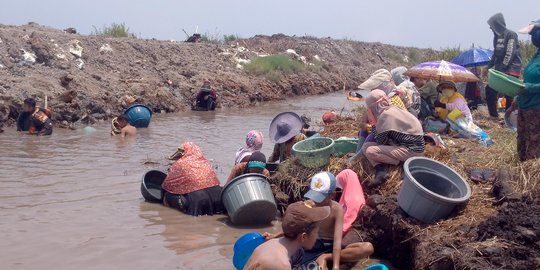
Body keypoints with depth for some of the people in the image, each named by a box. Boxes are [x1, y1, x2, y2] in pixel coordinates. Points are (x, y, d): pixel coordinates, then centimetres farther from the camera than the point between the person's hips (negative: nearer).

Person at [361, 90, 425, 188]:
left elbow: (380, 142, -7)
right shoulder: (393, 109, 10)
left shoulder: (385, 115, -15)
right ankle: (381, 172, -4)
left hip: (411, 150, -10)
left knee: (368, 150, -16)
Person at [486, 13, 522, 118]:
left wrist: (502, 68, -18)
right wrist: (489, 66, 13)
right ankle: (493, 115, 14)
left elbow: (510, 54, -16)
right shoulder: (497, 36, 14)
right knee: (490, 90, 5)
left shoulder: (510, 34, -11)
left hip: (511, 70, -8)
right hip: (500, 70, 8)